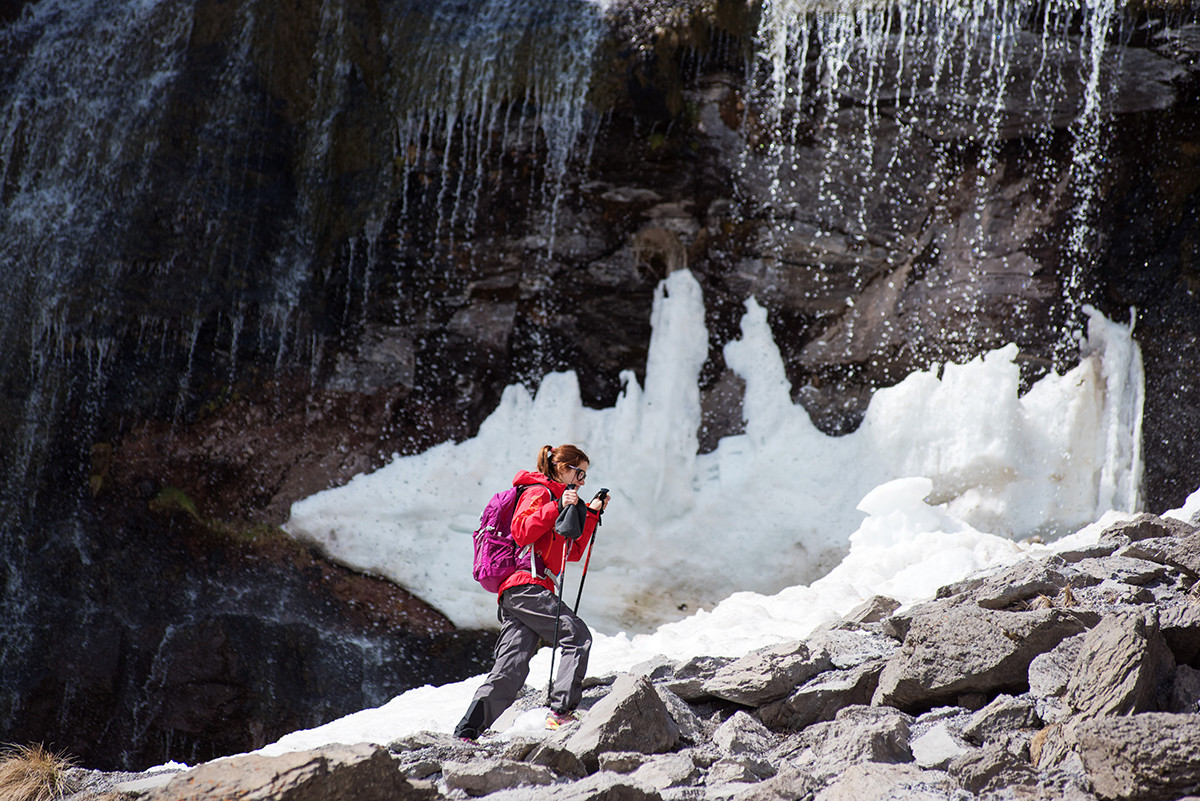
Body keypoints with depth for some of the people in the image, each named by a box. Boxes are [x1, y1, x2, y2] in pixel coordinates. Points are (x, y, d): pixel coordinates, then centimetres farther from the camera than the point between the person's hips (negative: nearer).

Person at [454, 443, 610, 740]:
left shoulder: (555, 499, 31)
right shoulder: (539, 492, 1)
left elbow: (573, 552, 33)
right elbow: (521, 531, -17)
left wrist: (591, 515, 28)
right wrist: (557, 508, -20)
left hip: (513, 593, 9)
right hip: (527, 585, -9)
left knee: (510, 669, -1)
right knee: (578, 636, -11)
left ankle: (466, 731, -10)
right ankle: (561, 711, -18)